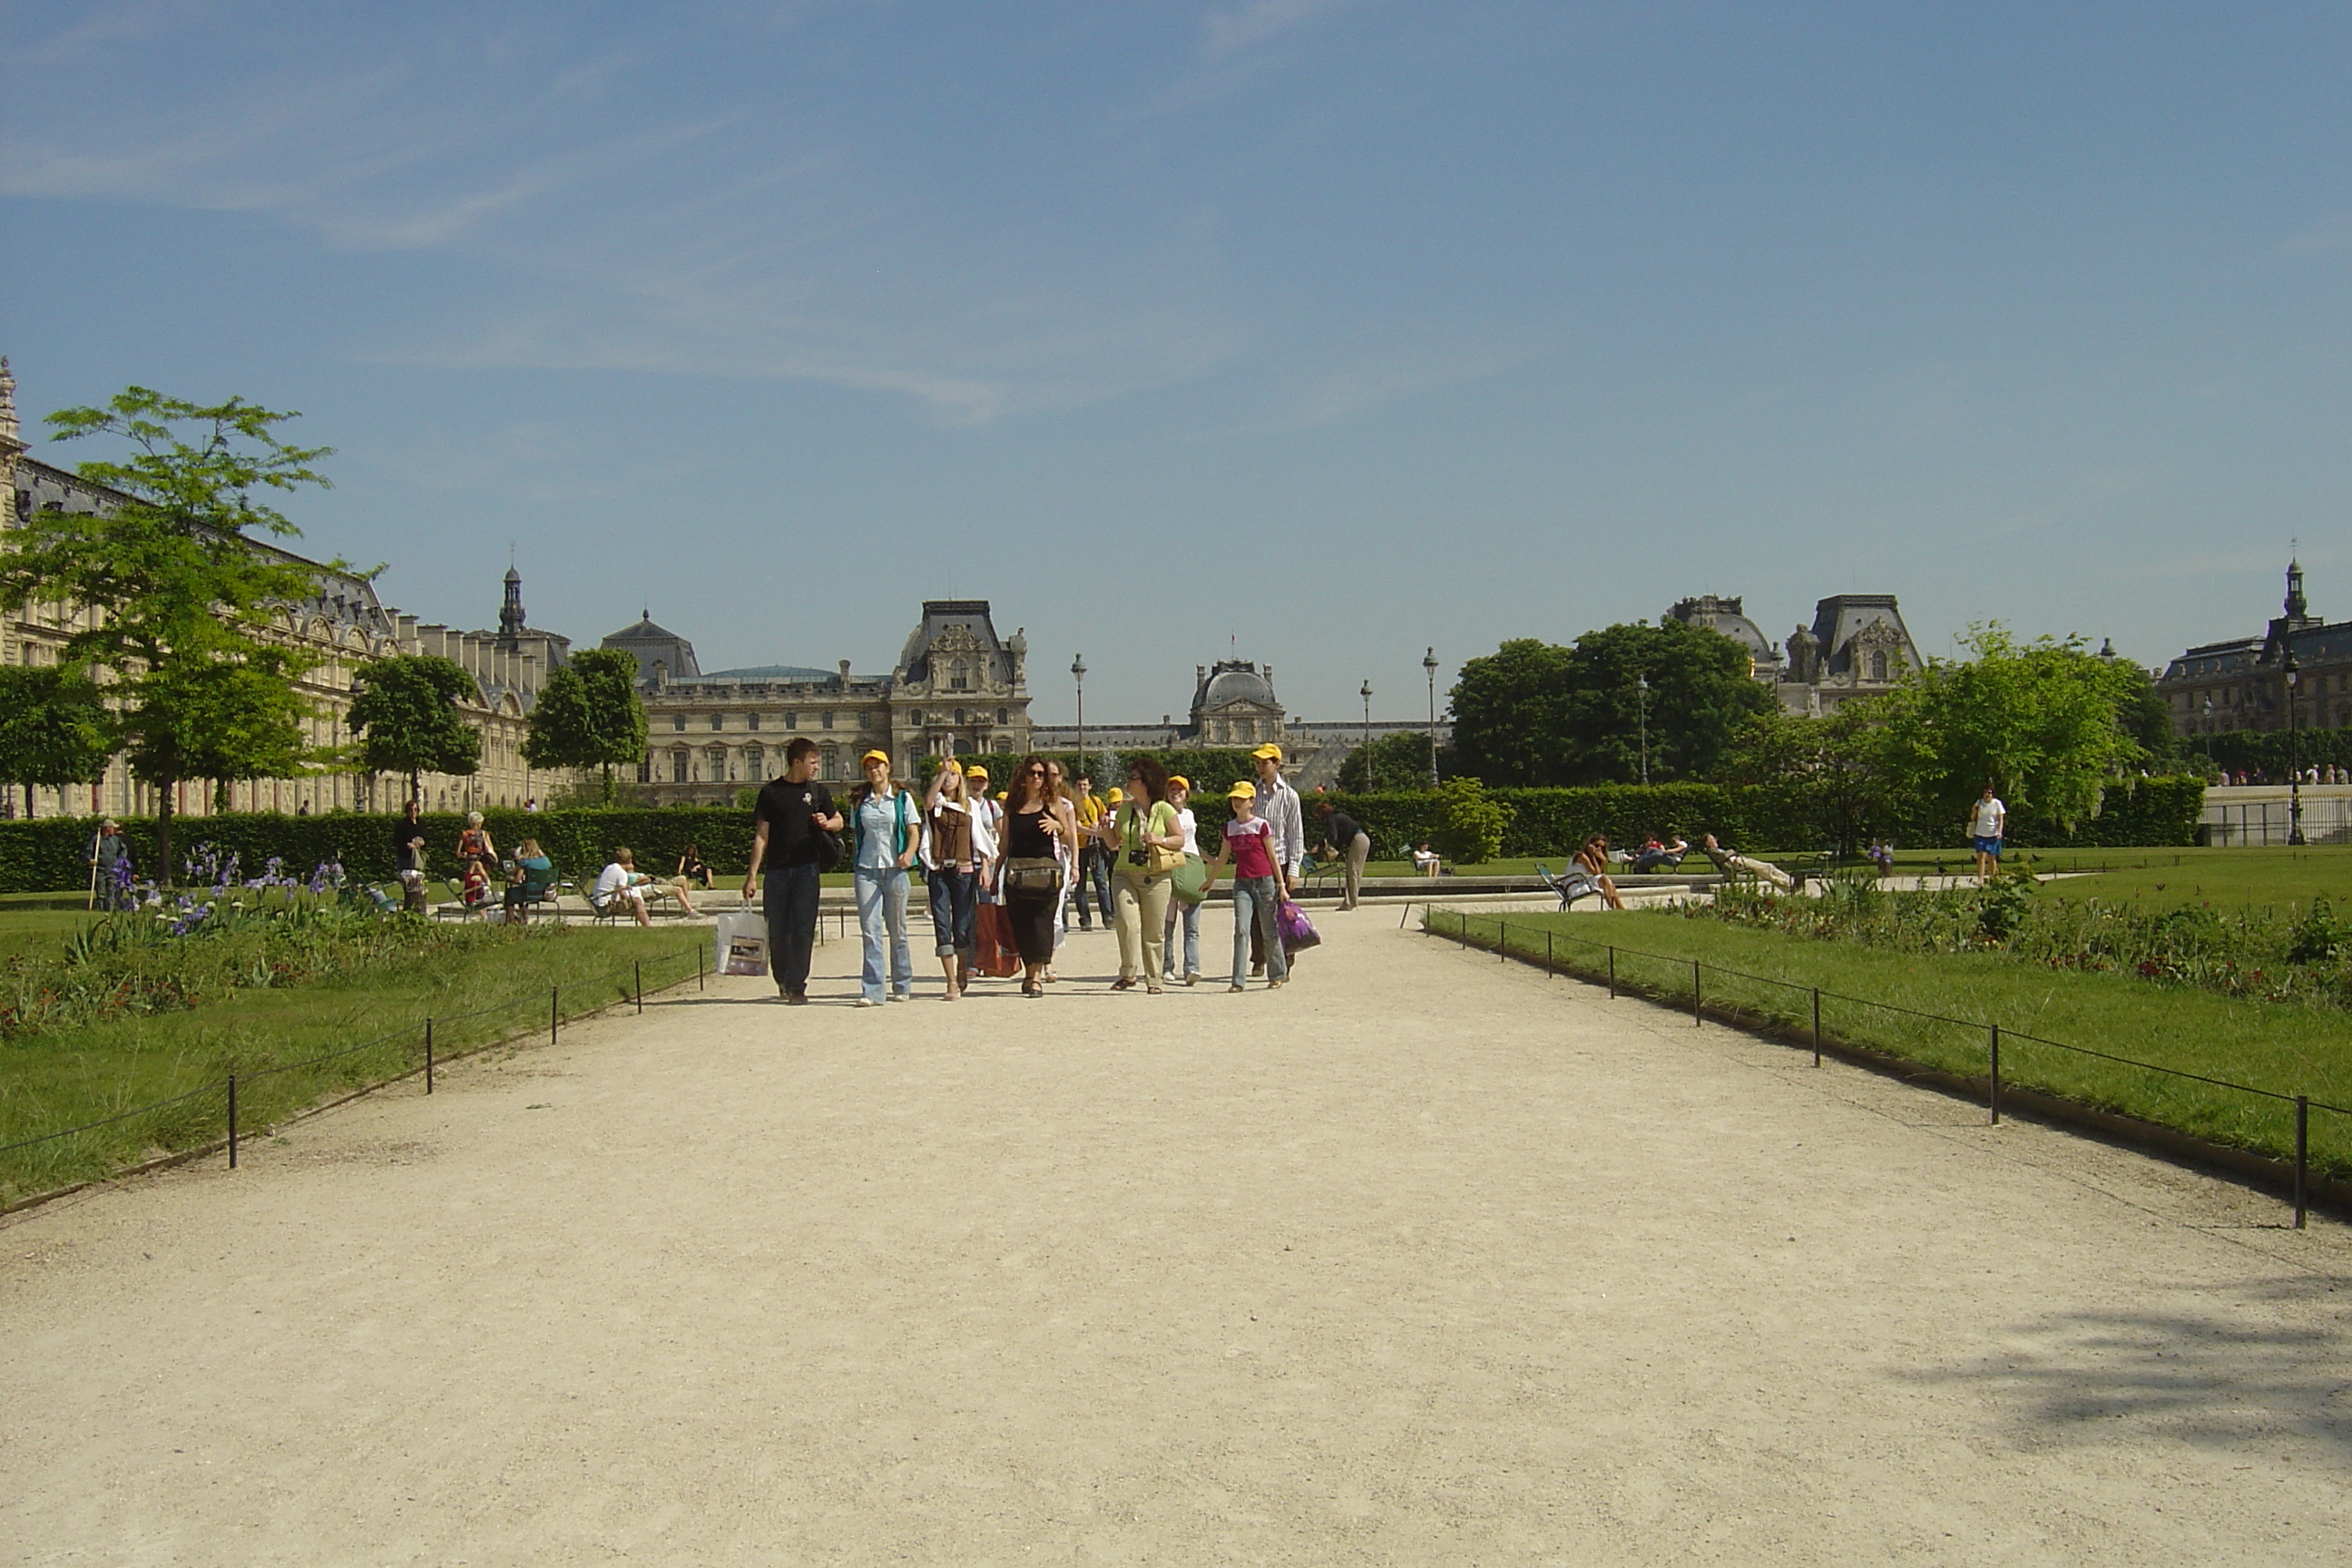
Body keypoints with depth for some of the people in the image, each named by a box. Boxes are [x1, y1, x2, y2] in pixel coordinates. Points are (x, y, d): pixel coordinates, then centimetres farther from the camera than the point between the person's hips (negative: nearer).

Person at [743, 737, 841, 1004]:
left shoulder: (818, 792, 11)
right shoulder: (771, 792, 4)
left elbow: (839, 821, 23)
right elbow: (761, 835, 3)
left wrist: (827, 823, -2)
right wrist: (752, 875, -2)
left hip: (807, 868, 1)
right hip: (777, 870, -1)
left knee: (803, 929, -7)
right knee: (777, 931, 4)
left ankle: (797, 985, -3)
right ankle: (782, 980, 24)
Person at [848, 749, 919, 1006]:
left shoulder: (901, 798, 5)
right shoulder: (859, 801, 11)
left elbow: (914, 831, 1)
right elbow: (854, 834, 17)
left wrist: (908, 853, -16)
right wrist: (854, 859, 5)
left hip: (895, 869, -1)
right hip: (866, 870, 1)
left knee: (897, 930, 5)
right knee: (870, 930, -7)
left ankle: (902, 987, 15)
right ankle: (873, 990, -8)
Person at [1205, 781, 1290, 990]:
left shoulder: (1261, 825, -2)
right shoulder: (1230, 827, 10)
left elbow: (1272, 856, 0)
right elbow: (1223, 857, 21)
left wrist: (1282, 885, -2)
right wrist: (1210, 880, 29)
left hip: (1264, 881, -3)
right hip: (1242, 883, 3)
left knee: (1269, 931, 5)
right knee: (1241, 930, -8)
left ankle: (1277, 975, 21)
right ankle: (1238, 980, -9)